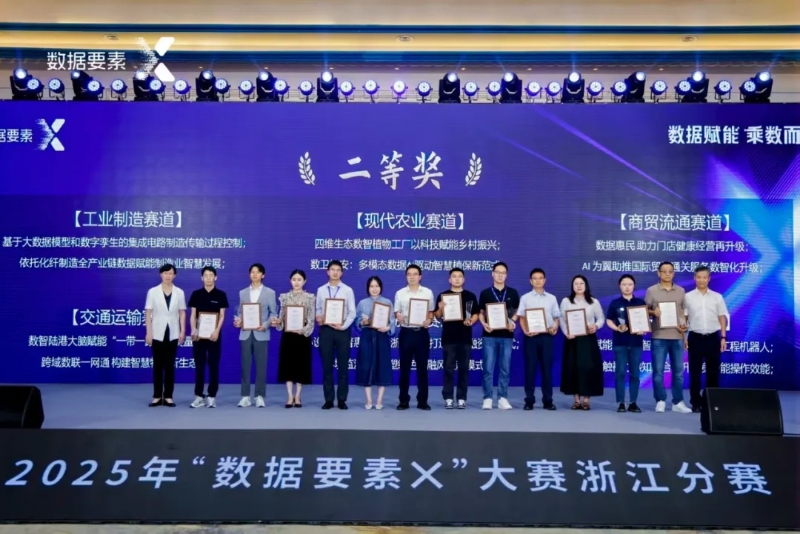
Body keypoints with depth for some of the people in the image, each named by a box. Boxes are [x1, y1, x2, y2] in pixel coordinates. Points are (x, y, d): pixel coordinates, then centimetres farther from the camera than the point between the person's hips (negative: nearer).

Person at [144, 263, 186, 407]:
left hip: (172, 333, 1)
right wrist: (148, 332, -7)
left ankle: (168, 396, 9)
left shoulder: (179, 292, 5)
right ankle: (157, 396, 10)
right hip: (158, 333, -1)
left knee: (170, 365, 4)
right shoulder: (153, 291, 0)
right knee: (158, 365, 4)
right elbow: (148, 313, -1)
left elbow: (182, 313, 6)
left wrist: (183, 331, -1)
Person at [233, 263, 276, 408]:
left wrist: (265, 325, -13)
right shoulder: (243, 292, 13)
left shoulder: (269, 292, 6)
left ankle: (260, 396, 7)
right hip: (245, 333, 2)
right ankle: (245, 396, 9)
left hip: (261, 333, -2)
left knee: (261, 365, 0)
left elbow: (273, 313, 3)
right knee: (245, 365, 3)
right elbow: (239, 311, 11)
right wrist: (238, 320, -10)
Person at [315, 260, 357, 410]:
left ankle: (342, 399, 10)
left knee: (343, 366, 3)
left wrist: (343, 326, -12)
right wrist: (318, 318, -12)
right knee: (327, 366, 5)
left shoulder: (348, 290, 3)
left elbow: (352, 312, -1)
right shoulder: (321, 290, 9)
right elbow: (318, 309, 9)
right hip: (325, 330, 1)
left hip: (342, 330, -1)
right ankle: (329, 399, 12)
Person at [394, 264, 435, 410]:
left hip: (422, 333, 0)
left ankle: (422, 401, 11)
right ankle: (404, 400, 11)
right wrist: (399, 318, -15)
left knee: (422, 367, 4)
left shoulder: (428, 292, 5)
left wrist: (429, 320, -12)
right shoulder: (400, 293, 6)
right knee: (404, 367, 4)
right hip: (406, 332, 0)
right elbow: (396, 312, 7)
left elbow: (431, 312, 9)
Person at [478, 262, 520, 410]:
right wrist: (484, 324, -11)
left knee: (505, 368, 4)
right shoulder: (485, 293, 4)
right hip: (489, 335, -1)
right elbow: (481, 313, 8)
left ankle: (502, 398, 11)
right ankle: (487, 398, 5)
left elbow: (517, 311, 12)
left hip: (506, 335, 1)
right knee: (488, 368, -1)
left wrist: (513, 322, -7)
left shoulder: (512, 293, 7)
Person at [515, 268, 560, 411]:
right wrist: (525, 331, -13)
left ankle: (547, 400, 9)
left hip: (547, 336, 1)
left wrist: (555, 327, -8)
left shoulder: (552, 298, 11)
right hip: (531, 336, -1)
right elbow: (521, 317, 2)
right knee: (530, 368, 0)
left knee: (547, 368, 3)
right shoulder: (525, 298, 6)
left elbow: (556, 317, 12)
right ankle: (529, 400, 5)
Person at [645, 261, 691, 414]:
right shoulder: (651, 290, 1)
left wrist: (684, 325, -3)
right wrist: (653, 312, -18)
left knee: (678, 371, 6)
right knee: (658, 371, 0)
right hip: (659, 337, -3)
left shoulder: (681, 291, 10)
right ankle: (660, 401, 11)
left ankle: (678, 402, 15)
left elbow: (684, 311, 14)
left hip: (677, 336, 3)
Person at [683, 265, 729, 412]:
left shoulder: (717, 297, 7)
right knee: (695, 372, 2)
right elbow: (683, 318, 2)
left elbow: (723, 318, 8)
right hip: (695, 338, -1)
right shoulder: (688, 297, 2)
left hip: (713, 337, 1)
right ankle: (696, 403, 9)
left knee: (713, 371, 5)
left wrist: (723, 337, 1)